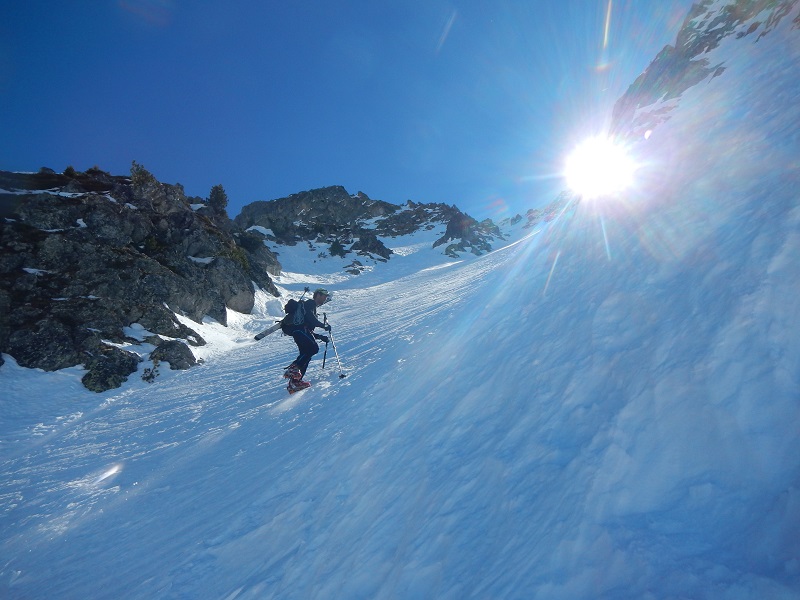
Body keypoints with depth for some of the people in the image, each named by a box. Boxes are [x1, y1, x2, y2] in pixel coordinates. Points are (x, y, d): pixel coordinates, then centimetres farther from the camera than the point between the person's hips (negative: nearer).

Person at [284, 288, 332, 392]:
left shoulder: (312, 308, 33)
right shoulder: (310, 303, 6)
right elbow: (309, 318, -14)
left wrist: (320, 337, 22)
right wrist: (324, 325, -10)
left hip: (300, 331, 10)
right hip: (299, 329, -10)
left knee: (306, 355, 2)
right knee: (314, 348, -22)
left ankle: (294, 383, -1)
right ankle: (294, 368, -25)